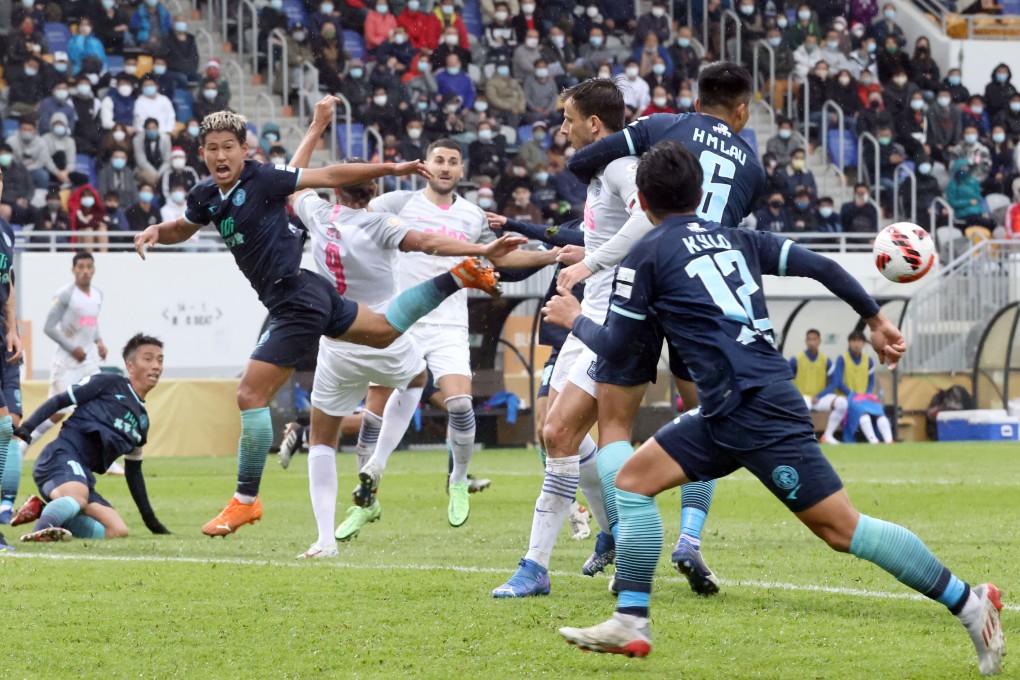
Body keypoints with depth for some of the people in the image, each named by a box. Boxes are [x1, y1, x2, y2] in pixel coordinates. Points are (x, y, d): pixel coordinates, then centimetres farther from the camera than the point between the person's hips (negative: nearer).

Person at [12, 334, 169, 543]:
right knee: (78, 497, -39)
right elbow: (59, 401, 4)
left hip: (82, 475, 8)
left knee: (118, 531, -11)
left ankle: (42, 509, -7)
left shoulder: (142, 420, 26)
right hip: (63, 455, -8)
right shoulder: (109, 384, 6)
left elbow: (133, 470, 33)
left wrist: (149, 518, 31)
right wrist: (26, 428, -10)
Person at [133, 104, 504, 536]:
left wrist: (391, 169, -11)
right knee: (387, 329, 27)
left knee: (250, 395, -12)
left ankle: (246, 500, -4)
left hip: (297, 301, -9)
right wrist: (156, 232, 2)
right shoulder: (206, 196, 4)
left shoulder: (263, 180, -17)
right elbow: (183, 229, 25)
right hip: (309, 295, 9)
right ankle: (456, 278, 37)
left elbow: (329, 176, -10)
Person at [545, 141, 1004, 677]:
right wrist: (876, 320, 20)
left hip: (755, 409, -8)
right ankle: (630, 624, 7)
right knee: (634, 479, 9)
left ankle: (969, 602, -8)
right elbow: (821, 267, 12)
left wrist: (575, 319, 22)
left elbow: (613, 345, 2)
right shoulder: (736, 239, 18)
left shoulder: (647, 256, 0)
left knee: (840, 527, -8)